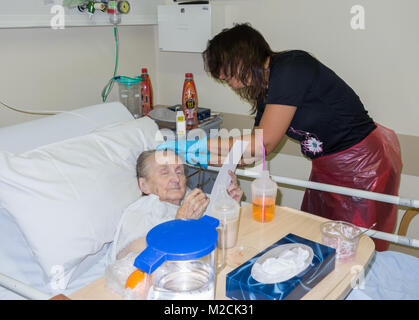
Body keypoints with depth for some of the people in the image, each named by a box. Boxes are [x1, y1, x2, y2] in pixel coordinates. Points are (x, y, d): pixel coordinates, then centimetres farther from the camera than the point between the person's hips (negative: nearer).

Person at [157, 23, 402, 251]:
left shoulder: (290, 68, -21)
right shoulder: (265, 92, 5)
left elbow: (264, 143, -22)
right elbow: (254, 152, 6)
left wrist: (196, 145, -17)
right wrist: (201, 157, 0)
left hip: (364, 162, -8)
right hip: (328, 168, 8)